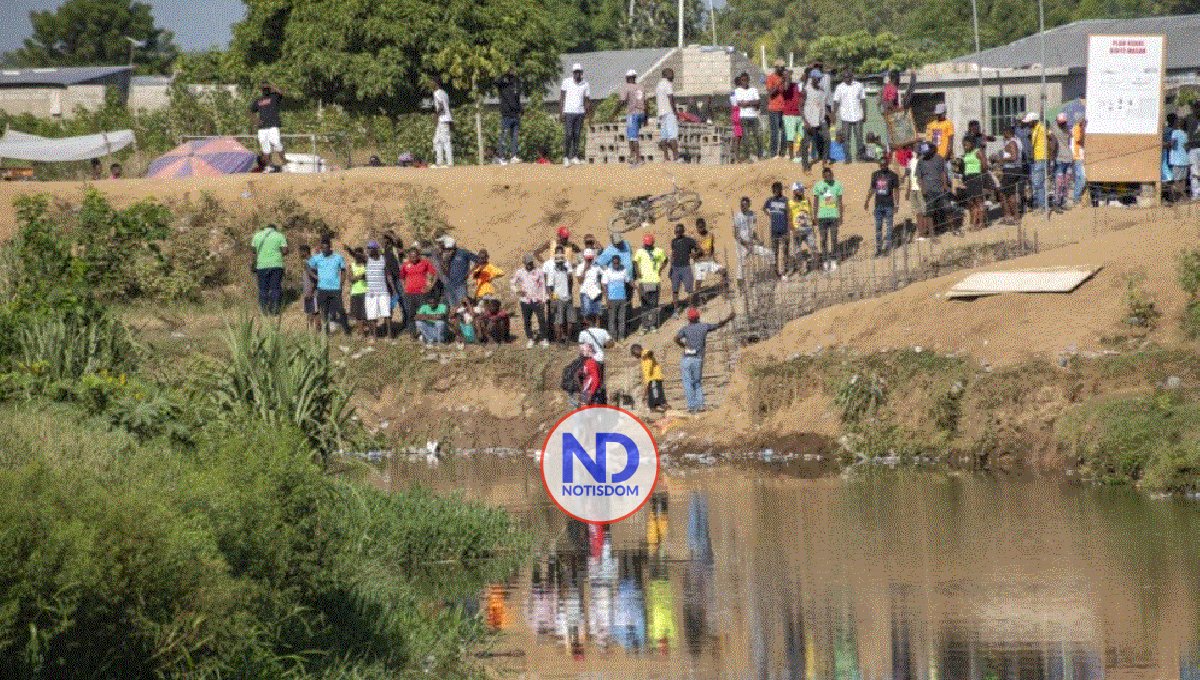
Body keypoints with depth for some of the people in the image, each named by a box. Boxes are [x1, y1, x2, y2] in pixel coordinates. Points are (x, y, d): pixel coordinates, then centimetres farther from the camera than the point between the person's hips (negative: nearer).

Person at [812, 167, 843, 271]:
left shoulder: (837, 185, 1)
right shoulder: (817, 186, 0)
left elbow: (839, 202, 6)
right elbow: (815, 202, 4)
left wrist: (841, 217, 3)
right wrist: (815, 218, 2)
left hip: (834, 216, 0)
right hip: (822, 216, 0)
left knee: (834, 239, 2)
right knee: (823, 239, 4)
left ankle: (833, 260, 12)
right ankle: (825, 261, 10)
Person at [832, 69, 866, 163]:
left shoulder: (859, 86, 6)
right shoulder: (839, 87, 2)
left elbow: (863, 100, 10)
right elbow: (836, 102, 3)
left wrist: (864, 114, 7)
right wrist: (834, 115, -4)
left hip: (857, 116, 1)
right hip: (845, 117, -1)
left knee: (859, 137, 2)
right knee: (846, 138, -1)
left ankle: (860, 155, 15)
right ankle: (848, 158, 5)